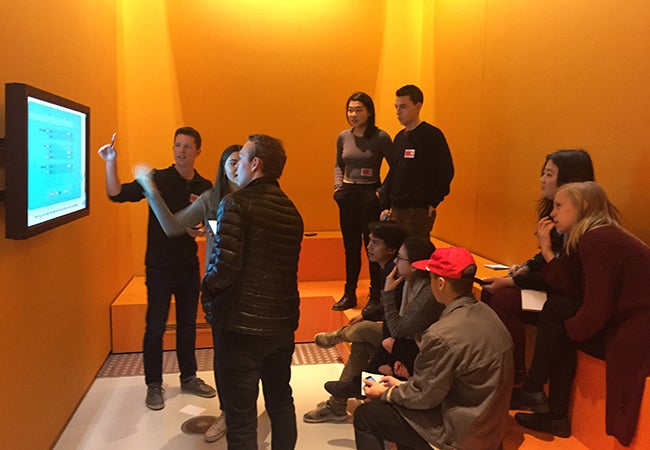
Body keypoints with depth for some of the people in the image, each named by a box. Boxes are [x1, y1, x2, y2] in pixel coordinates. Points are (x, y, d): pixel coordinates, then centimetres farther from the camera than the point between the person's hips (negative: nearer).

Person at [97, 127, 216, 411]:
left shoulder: (204, 187, 4)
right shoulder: (157, 179, -7)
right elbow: (117, 194, -17)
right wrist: (110, 163, -29)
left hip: (189, 267, 4)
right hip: (160, 267, -4)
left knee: (188, 324, 15)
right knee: (155, 327, 3)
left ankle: (188, 378, 30)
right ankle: (154, 385, 19)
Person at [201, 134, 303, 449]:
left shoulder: (236, 203, -12)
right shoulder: (291, 210, 9)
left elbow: (225, 265, -22)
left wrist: (207, 294, -1)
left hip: (241, 322, -7)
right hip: (283, 321, 7)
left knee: (240, 416, 5)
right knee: (281, 401, 23)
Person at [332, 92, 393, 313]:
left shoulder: (380, 137, -9)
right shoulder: (343, 137, 5)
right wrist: (338, 186, 4)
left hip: (370, 195, -5)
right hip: (348, 195, 5)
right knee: (351, 247, 12)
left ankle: (375, 296, 16)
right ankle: (349, 294, 23)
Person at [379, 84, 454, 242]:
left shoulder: (432, 135, -8)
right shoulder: (399, 137, 14)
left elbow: (446, 172, -9)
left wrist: (433, 202, -8)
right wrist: (386, 206, 13)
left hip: (419, 211, -7)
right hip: (396, 210, 7)